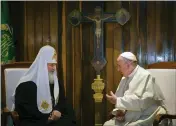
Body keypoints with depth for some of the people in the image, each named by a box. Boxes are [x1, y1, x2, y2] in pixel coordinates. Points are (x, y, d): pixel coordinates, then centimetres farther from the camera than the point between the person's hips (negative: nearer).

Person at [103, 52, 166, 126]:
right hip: (128, 118, 8)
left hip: (144, 119, -8)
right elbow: (119, 98, 15)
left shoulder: (145, 76, -13)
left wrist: (117, 101, -20)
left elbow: (141, 102, -25)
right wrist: (118, 111, -8)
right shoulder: (125, 78, 13)